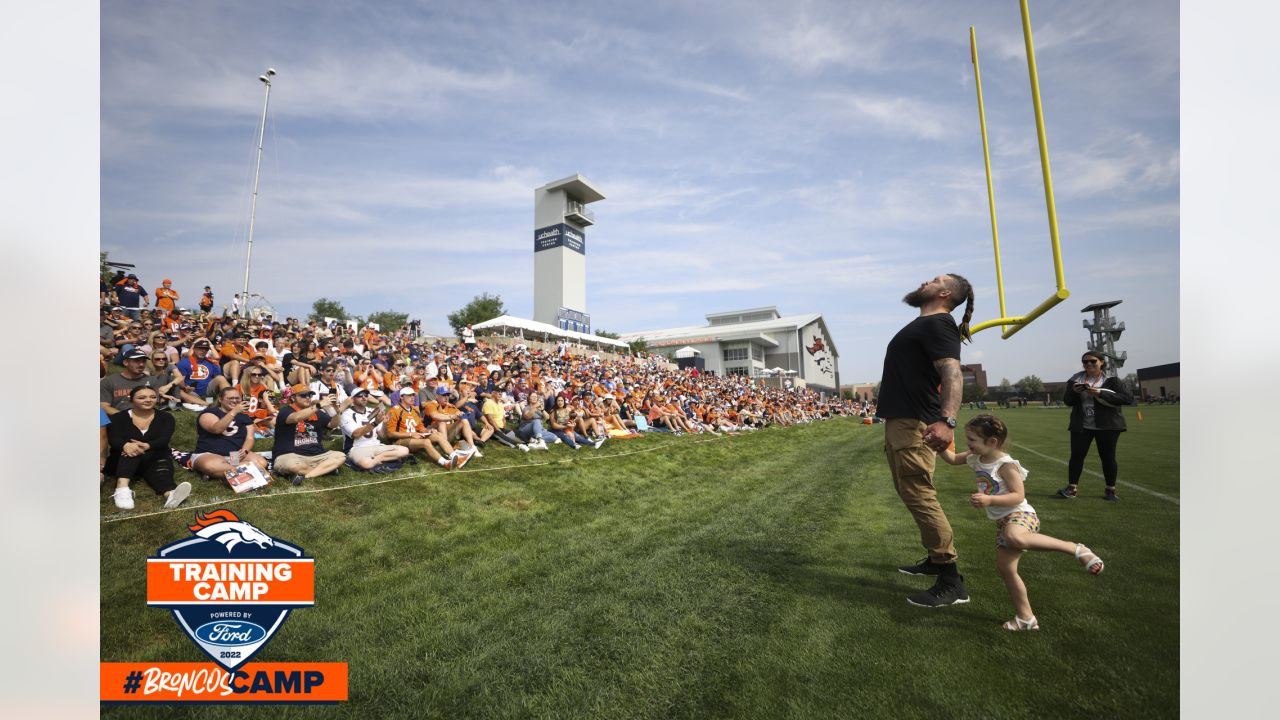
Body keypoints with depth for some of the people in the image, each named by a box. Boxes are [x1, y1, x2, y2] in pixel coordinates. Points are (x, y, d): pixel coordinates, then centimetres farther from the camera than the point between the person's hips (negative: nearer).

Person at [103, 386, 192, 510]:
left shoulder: (165, 417, 4)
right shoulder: (118, 418, 2)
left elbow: (164, 439, -14)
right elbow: (113, 439, -16)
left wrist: (147, 446, -38)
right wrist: (126, 445, -42)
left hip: (155, 460, 0)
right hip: (122, 462, 0)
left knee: (161, 471, -33)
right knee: (132, 449, -32)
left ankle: (169, 494, -67)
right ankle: (122, 489, -52)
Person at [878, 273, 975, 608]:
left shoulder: (938, 323, -11)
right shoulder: (922, 325, 20)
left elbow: (952, 374, -25)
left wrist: (947, 420, -39)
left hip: (914, 425, -11)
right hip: (900, 421, 11)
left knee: (919, 497, -9)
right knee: (912, 495, 18)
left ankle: (951, 581, 0)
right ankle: (935, 559, 31)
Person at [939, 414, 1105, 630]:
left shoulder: (1005, 465, -18)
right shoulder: (975, 458, 5)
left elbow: (1018, 496, -22)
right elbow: (953, 459, 21)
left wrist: (989, 500, -34)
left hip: (1020, 514, -8)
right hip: (1002, 521, 8)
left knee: (1014, 538, -41)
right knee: (1005, 566, 5)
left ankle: (1076, 549, -21)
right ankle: (1026, 619, 19)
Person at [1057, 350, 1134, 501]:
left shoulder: (1111, 380, -1)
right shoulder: (1076, 379, 7)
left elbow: (1128, 399, -10)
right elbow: (1066, 400, 9)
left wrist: (1101, 393, -21)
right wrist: (1073, 391, -12)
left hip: (1107, 425, -2)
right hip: (1081, 425, 2)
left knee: (1108, 457, 4)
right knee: (1076, 455, -1)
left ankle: (1110, 490, 17)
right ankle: (1072, 488, 5)